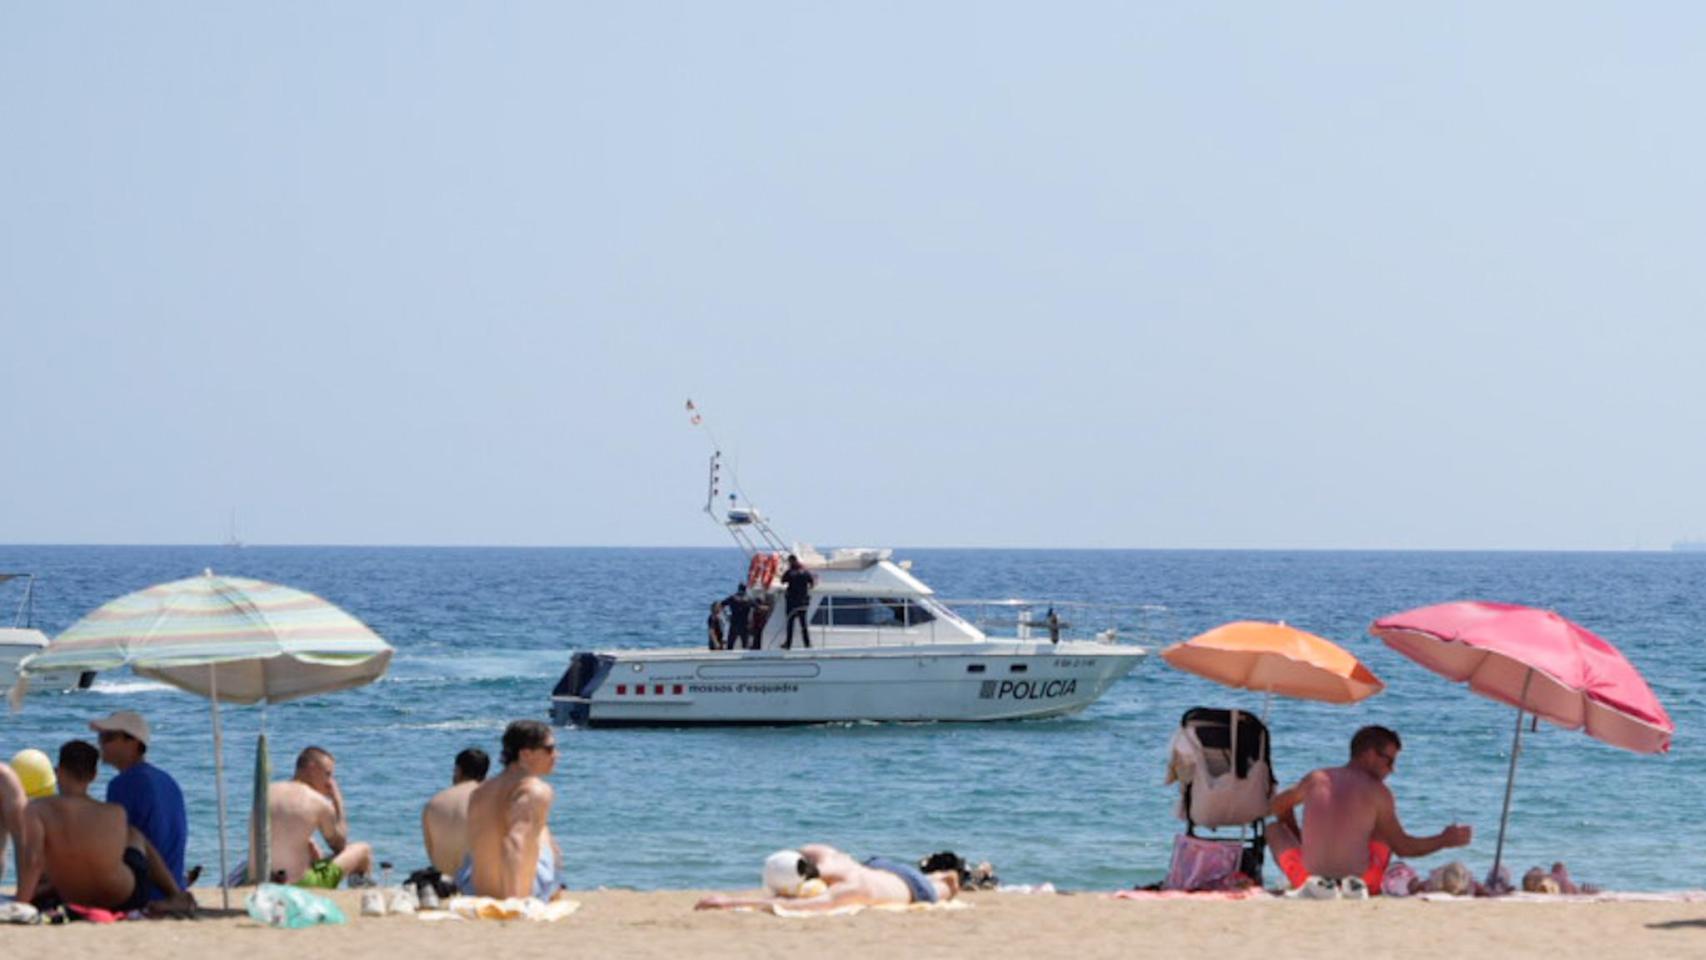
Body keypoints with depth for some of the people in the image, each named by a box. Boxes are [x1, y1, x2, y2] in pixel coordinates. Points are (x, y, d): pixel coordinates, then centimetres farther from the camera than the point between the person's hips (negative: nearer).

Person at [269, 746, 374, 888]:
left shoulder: (268, 792, 6)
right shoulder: (320, 803, -9)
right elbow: (339, 846, 7)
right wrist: (338, 801, 12)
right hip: (301, 884, -6)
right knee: (363, 850, 14)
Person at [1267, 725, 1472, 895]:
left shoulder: (1316, 780, 5)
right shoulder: (1377, 792, -3)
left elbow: (1278, 806, 23)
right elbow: (1402, 847, 5)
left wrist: (1297, 837, 38)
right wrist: (1445, 840, 19)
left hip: (1308, 879, 0)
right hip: (1360, 885, 0)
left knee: (1275, 828, 25)